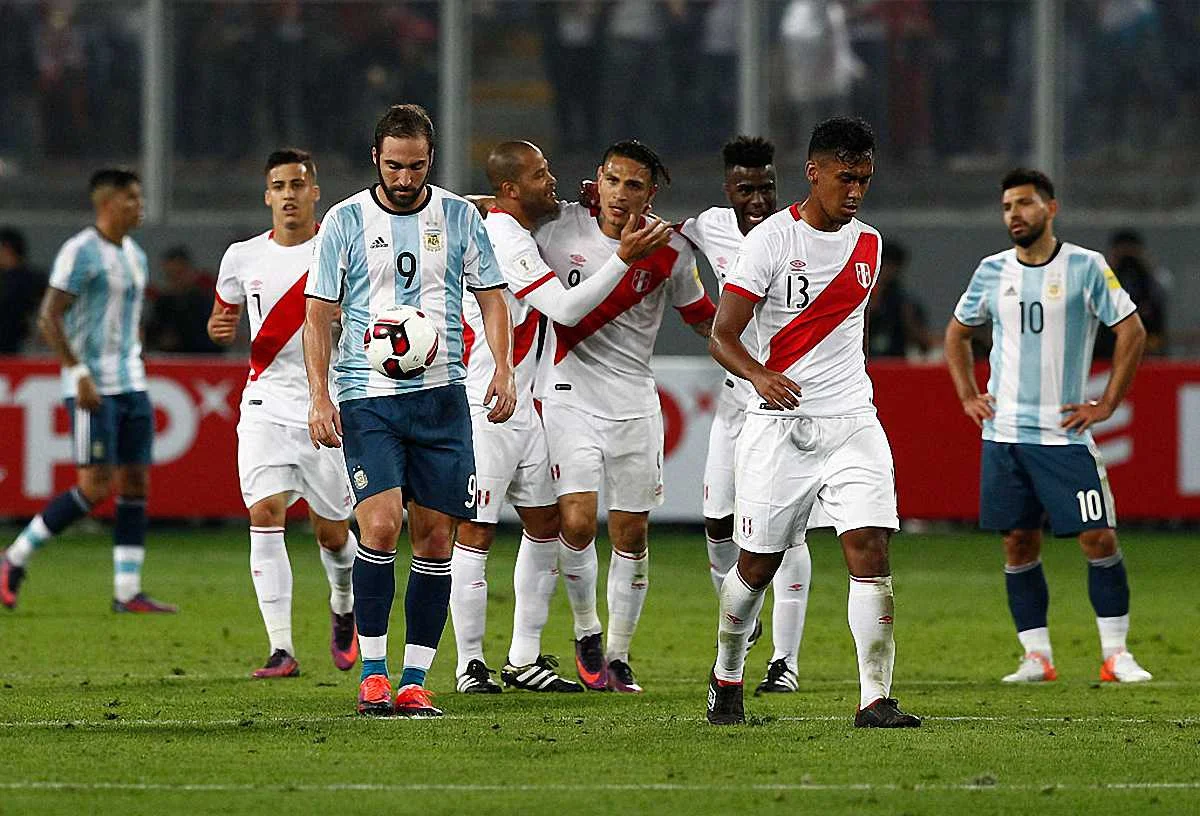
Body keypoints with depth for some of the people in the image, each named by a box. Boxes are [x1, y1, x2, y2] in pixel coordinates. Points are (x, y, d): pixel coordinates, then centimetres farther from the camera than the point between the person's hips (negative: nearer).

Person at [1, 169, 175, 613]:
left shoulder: (135, 256, 15)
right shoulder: (81, 252, -11)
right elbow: (48, 318, -15)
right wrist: (79, 374, -21)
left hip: (131, 384, 8)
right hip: (92, 388, -8)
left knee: (136, 483, 2)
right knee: (95, 487, -12)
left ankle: (127, 592, 3)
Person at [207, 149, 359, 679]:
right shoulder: (242, 258, 6)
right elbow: (225, 316, 21)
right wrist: (220, 328, -3)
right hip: (266, 405, 1)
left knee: (332, 532, 5)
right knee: (265, 515, -15)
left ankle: (344, 610, 39)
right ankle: (281, 650, -14)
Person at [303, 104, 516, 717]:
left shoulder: (458, 217, 7)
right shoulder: (345, 221, 1)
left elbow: (491, 297, 13)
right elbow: (318, 315, 3)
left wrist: (503, 369, -3)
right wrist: (319, 396, -7)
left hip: (441, 396, 3)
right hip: (367, 397, -3)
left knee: (436, 538, 1)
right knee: (381, 524, -17)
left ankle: (414, 682, 8)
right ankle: (372, 675, -9)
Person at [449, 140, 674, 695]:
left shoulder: (508, 229, 12)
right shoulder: (505, 239, -18)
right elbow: (565, 309, -23)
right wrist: (624, 258, -25)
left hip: (519, 407, 11)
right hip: (483, 410, -11)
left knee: (544, 522, 11)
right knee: (476, 530, -5)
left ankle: (524, 658, 16)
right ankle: (471, 664, -1)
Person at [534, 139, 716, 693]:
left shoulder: (669, 251, -3)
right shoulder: (559, 226, -5)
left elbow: (704, 321, 9)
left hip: (634, 403, 1)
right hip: (570, 394, -1)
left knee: (632, 534, 4)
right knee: (577, 522, -15)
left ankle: (617, 654, 19)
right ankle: (586, 631, 10)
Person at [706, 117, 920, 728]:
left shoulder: (867, 244, 9)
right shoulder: (771, 240, -9)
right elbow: (722, 337, -13)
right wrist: (760, 376, -30)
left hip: (852, 424, 4)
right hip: (780, 424, -4)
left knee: (871, 551, -13)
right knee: (758, 564, 6)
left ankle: (875, 700, -14)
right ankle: (725, 678, 31)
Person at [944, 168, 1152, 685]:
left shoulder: (1085, 267, -3)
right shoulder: (992, 271, 7)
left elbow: (1132, 331, 0)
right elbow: (957, 333, 22)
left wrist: (1107, 405, -3)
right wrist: (968, 397, 11)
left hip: (1065, 431, -3)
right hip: (1003, 432, 3)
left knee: (1099, 539, -8)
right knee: (1018, 544, 2)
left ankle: (1116, 654, -1)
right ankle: (1036, 657, 8)